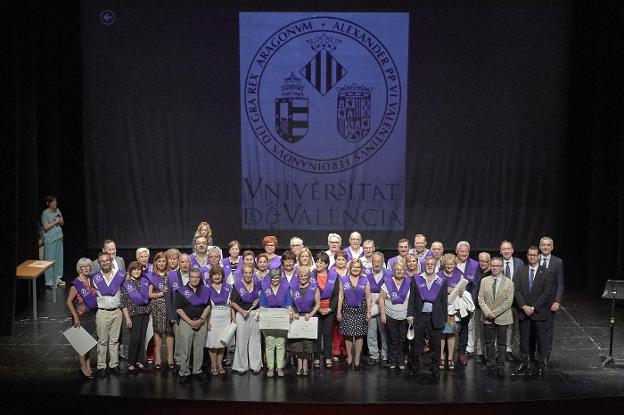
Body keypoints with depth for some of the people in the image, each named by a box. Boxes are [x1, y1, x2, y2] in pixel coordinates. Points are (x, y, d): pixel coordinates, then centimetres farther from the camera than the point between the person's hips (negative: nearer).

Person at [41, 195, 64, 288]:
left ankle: (57, 278, 23)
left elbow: (62, 222, 14)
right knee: (50, 259, -4)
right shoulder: (45, 213, -12)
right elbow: (46, 227, -18)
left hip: (59, 238, 7)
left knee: (59, 258, 11)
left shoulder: (57, 210, 8)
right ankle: (49, 282, 2)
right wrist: (55, 221, -15)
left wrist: (59, 221, -7)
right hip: (50, 239, -7)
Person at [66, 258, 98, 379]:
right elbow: (69, 302, -14)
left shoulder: (91, 281, 7)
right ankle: (83, 368, 8)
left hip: (92, 315, 6)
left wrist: (96, 311, 12)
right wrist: (75, 317, -18)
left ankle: (88, 367, 21)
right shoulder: (76, 284, -13)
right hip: (81, 317, -6)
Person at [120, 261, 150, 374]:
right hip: (134, 313, -4)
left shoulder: (145, 281, 9)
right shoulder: (125, 284, -2)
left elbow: (149, 295, 20)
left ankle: (140, 361, 15)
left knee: (142, 338, 6)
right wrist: (127, 317, -10)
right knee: (135, 338, -9)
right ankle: (131, 363, 2)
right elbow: (123, 303, -5)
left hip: (145, 313, 4)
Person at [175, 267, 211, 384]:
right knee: (185, 349, -2)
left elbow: (208, 306, 6)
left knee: (199, 348, 6)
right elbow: (179, 309, -4)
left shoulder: (205, 290, 10)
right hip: (186, 322, -3)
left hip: (201, 323, 3)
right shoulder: (182, 291, 1)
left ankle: (197, 371, 17)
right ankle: (184, 373, 5)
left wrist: (201, 320, -8)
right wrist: (190, 321, -11)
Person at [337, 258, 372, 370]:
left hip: (361, 310, 0)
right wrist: (339, 312, 2)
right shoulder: (343, 280, 5)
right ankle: (349, 357, 15)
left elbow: (368, 298, 5)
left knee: (359, 334, -1)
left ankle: (357, 359, 6)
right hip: (347, 310, 0)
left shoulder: (365, 281, 5)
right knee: (348, 334, 2)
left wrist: (368, 312, 0)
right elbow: (340, 297, 5)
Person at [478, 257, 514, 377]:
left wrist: (495, 312, -15)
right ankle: (491, 363, 24)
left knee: (501, 343, 3)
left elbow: (509, 301, -9)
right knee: (489, 342, 10)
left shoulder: (509, 282, -3)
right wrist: (488, 312, -12)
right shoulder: (484, 281, 5)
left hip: (502, 318, -2)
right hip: (488, 318, 3)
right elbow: (481, 298, 1)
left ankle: (500, 366, 10)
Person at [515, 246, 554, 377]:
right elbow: (517, 290, 1)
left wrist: (533, 307, -12)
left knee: (540, 339, 2)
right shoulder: (521, 272, 7)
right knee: (524, 338, 7)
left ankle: (540, 364, 10)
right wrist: (524, 306, -11)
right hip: (523, 311, 2)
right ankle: (525, 362, 16)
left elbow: (546, 293, -7)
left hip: (539, 312, -2)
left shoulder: (546, 273, -1)